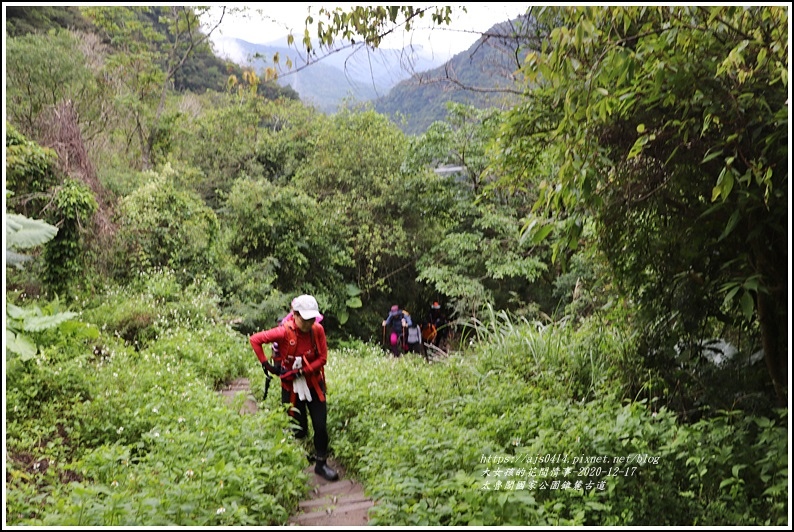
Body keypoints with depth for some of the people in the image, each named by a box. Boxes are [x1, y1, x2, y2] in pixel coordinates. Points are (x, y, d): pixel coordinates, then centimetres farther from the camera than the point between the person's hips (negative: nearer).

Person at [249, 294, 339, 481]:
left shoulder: (318, 330, -13)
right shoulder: (285, 332, -22)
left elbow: (322, 358, -10)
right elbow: (255, 339, -12)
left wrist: (303, 371, -21)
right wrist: (265, 364, -14)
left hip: (314, 385, 2)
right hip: (292, 387, -2)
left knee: (321, 426, 2)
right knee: (299, 430, 7)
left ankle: (321, 464, 20)